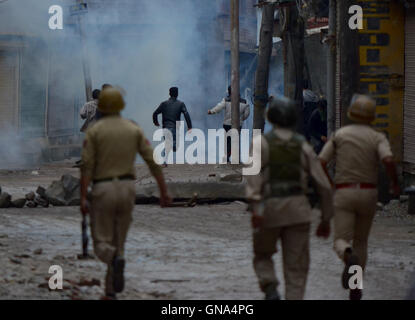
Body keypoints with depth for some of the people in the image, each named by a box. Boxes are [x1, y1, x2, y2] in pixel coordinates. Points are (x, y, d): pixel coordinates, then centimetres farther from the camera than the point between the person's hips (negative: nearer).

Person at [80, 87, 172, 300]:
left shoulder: (94, 131, -5)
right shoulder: (134, 129, 4)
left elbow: (87, 166, -12)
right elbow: (152, 161, 0)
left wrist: (82, 199, -13)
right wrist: (164, 191, 2)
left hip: (103, 190, -3)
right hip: (127, 189, 3)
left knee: (102, 245, 2)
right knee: (118, 242, 15)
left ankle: (116, 261, -34)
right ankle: (110, 293, 11)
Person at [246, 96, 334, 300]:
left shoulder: (261, 142, 5)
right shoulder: (303, 147, 10)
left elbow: (254, 171, -15)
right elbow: (323, 185, 9)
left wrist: (255, 207, -23)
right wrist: (326, 219, 19)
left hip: (269, 208, -1)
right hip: (298, 208, 1)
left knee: (263, 255, 22)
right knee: (296, 270, 3)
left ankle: (270, 290, -5)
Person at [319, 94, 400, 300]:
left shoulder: (339, 135, 4)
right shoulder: (378, 138, 0)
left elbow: (320, 163, -1)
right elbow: (389, 160, -20)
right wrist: (395, 183, -2)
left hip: (344, 194, -1)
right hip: (368, 195, 1)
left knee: (341, 244, -6)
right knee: (360, 241, 20)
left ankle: (350, 260, -42)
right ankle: (355, 288, 17)